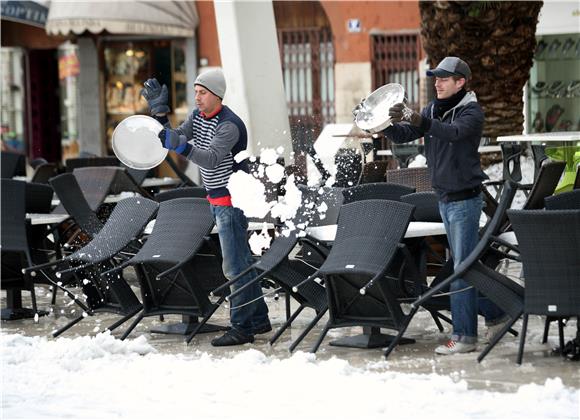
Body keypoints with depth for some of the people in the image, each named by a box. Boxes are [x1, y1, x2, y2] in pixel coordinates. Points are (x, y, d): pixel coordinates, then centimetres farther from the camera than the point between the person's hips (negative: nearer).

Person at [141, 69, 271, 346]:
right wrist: (160, 113, -9)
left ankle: (241, 327, -4)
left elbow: (211, 158, -33)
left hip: (232, 199, -10)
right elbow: (176, 138, 1)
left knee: (235, 265, -8)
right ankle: (258, 319, 23)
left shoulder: (229, 125, -21)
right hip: (217, 198, 10)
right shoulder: (197, 116, 7)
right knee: (241, 261, 15)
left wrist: (179, 145, -44)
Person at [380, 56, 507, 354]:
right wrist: (387, 124, -18)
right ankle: (495, 313, 28)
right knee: (464, 265, 15)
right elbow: (402, 136, 4)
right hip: (444, 198, 8)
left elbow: (453, 132, -32)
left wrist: (418, 120, -46)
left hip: (465, 198, -8)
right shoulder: (433, 110, 10)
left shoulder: (471, 112, -11)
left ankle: (464, 336, -7)